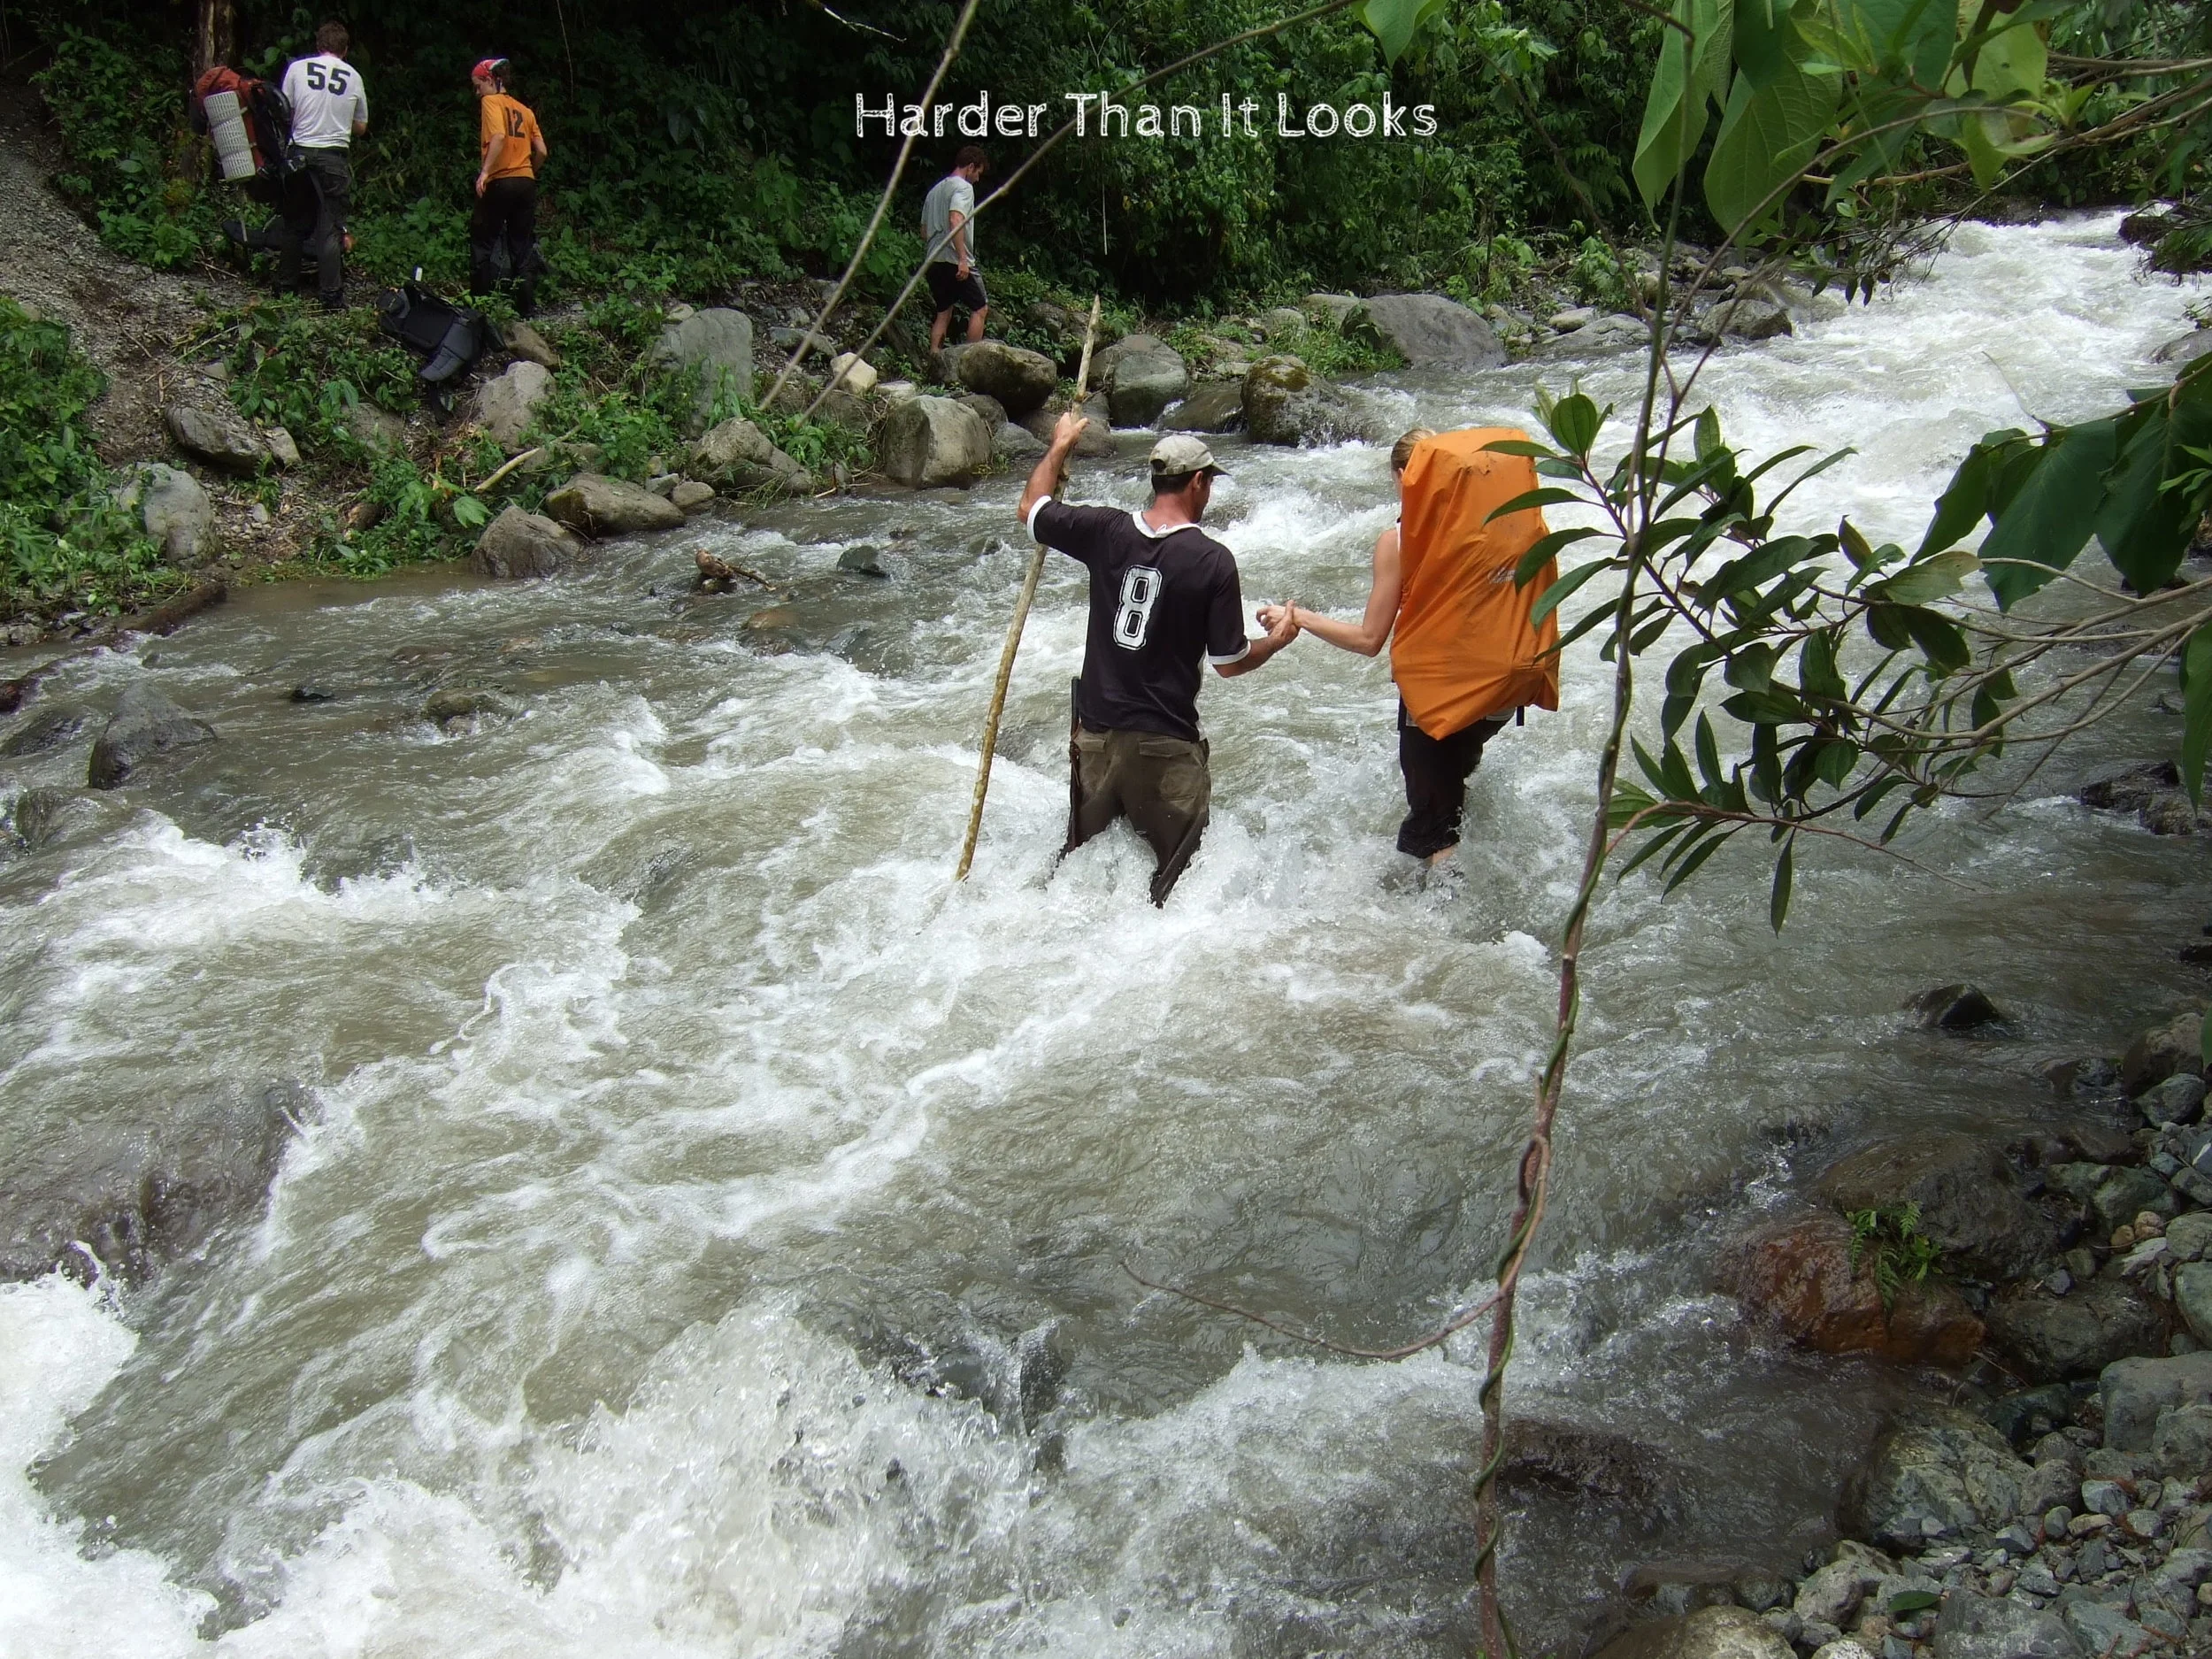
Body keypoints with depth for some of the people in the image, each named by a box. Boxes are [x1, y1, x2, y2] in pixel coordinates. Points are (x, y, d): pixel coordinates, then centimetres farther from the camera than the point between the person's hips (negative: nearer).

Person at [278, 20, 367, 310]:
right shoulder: (354, 77, 4)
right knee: (330, 227, 0)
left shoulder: (298, 68, 1)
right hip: (334, 158, -1)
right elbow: (361, 127, 13)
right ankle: (332, 296, -4)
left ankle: (286, 286, 18)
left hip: (300, 153, 1)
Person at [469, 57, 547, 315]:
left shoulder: (491, 101, -2)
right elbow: (541, 151, 11)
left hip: (500, 182, -6)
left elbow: (499, 136, -20)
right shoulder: (524, 110, 15)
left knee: (482, 242, 4)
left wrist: (485, 171, -22)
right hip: (526, 184, 6)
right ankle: (527, 306, 5)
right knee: (522, 246, 8)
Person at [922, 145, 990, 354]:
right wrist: (963, 259, -24)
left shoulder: (935, 190, 21)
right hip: (955, 262, -8)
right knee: (980, 308, 2)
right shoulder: (963, 187, -7)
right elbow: (955, 221, -23)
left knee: (943, 313, 13)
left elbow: (924, 232, 24)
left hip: (933, 261, 8)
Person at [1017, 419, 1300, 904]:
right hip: (1164, 746, -4)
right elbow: (1229, 664, -7)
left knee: (1080, 856, 20)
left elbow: (1031, 508, 15)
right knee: (1179, 871, 7)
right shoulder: (1213, 561, -13)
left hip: (1094, 733, 5)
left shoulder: (1105, 532, -3)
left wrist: (1060, 445, 29)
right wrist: (1277, 640, 13)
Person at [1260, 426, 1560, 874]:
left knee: (1433, 831, 9)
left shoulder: (1400, 540, -13)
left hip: (1437, 693, -5)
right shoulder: (1508, 525, -2)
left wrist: (1297, 616, -1)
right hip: (1504, 690, 5)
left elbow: (1369, 640, -11)